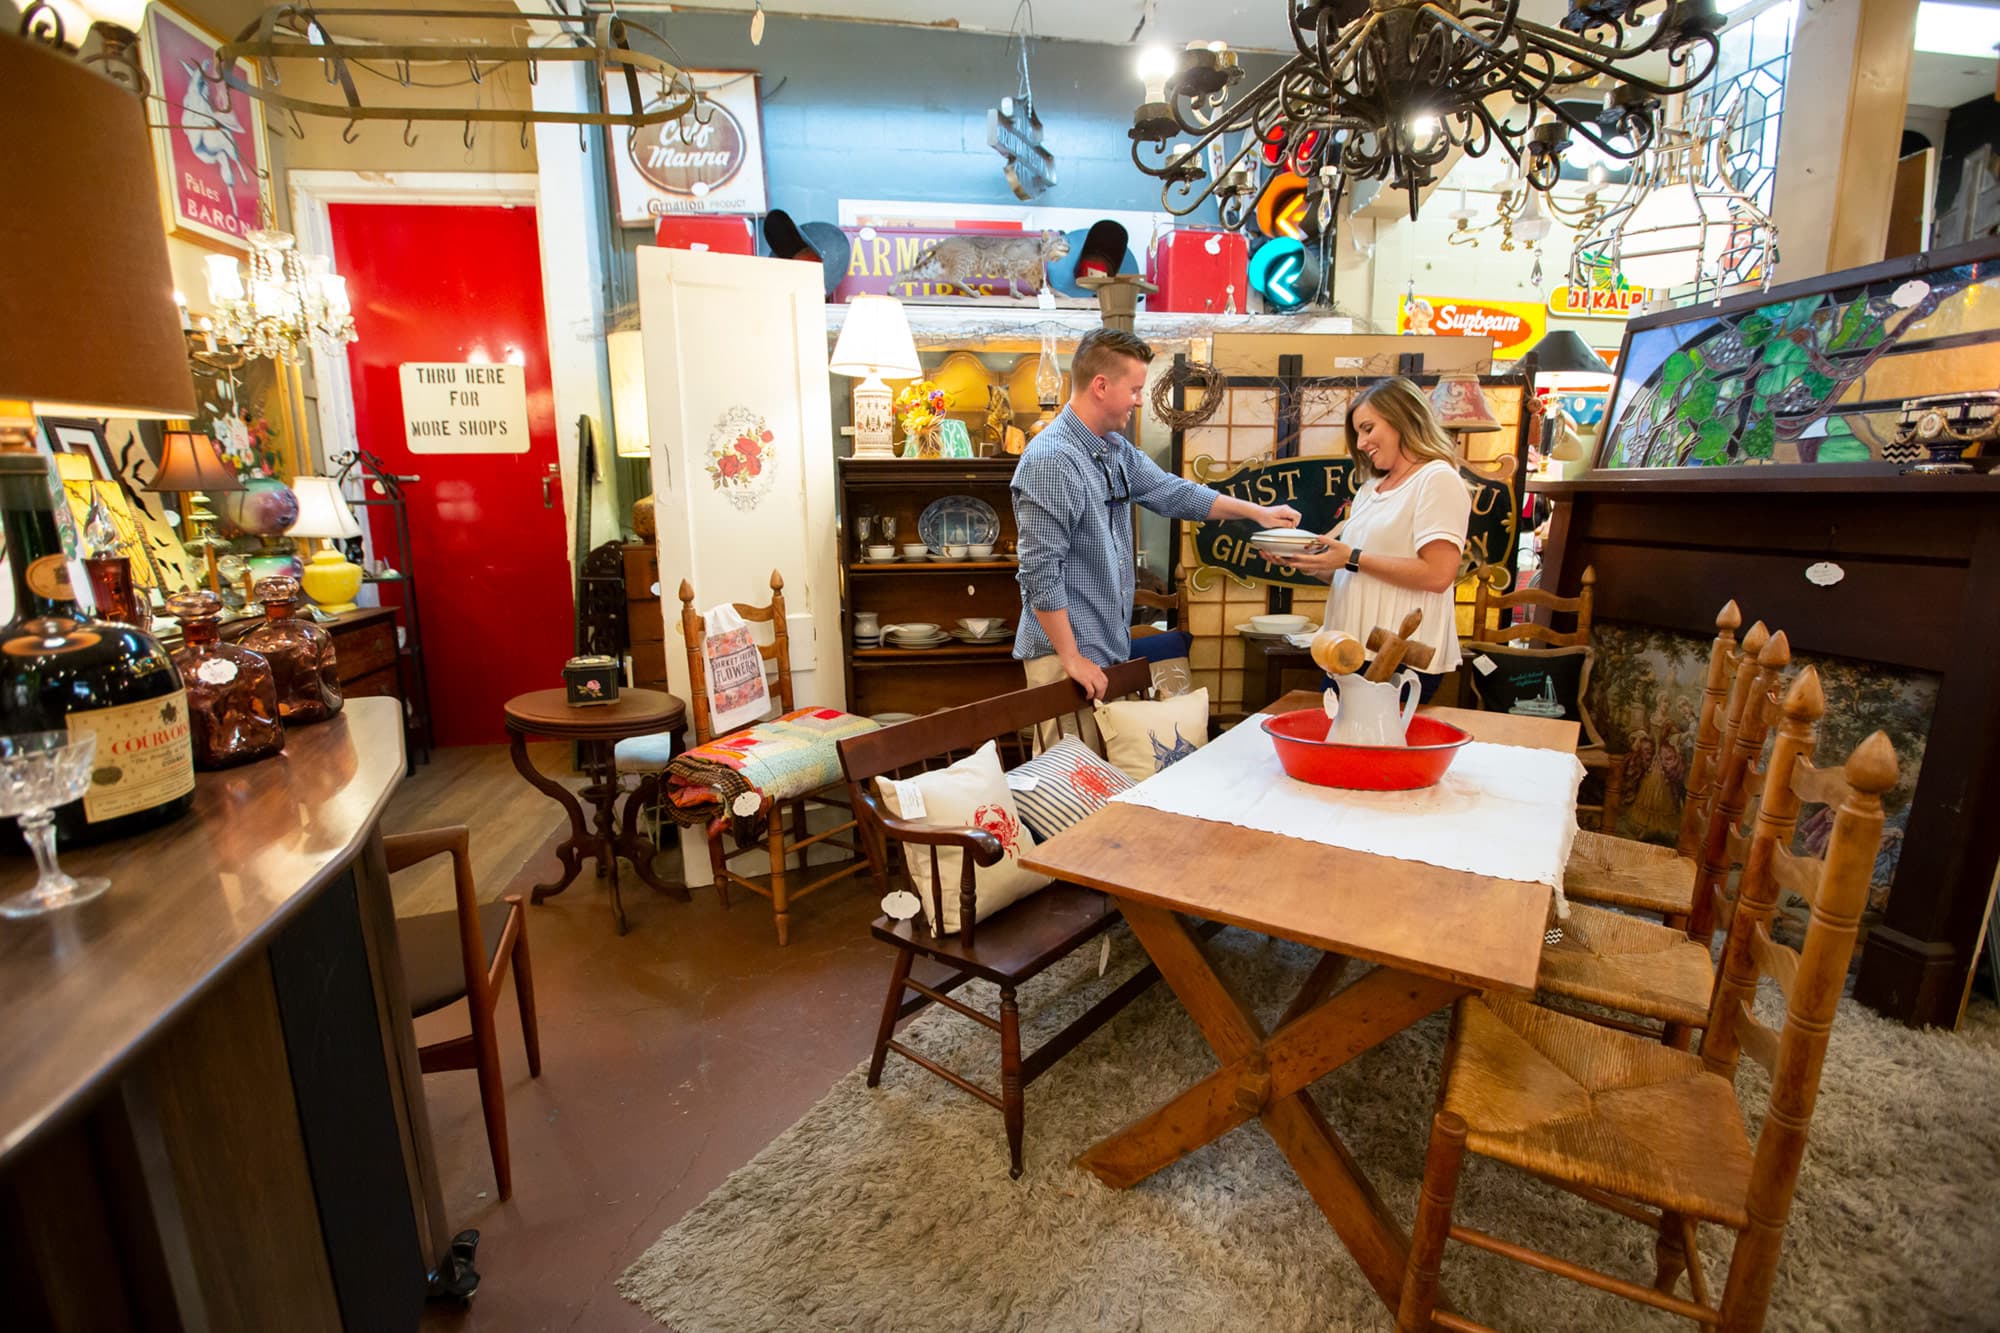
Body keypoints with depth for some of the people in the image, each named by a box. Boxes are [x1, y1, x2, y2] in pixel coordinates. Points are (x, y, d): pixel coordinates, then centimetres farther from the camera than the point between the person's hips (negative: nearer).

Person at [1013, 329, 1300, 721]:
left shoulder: (1117, 450, 10)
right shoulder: (1051, 460, -18)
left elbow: (1172, 492, 22)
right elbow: (1040, 573, -21)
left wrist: (1258, 512, 22)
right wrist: (1071, 659, -18)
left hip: (1111, 649, 9)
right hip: (1066, 658, -9)